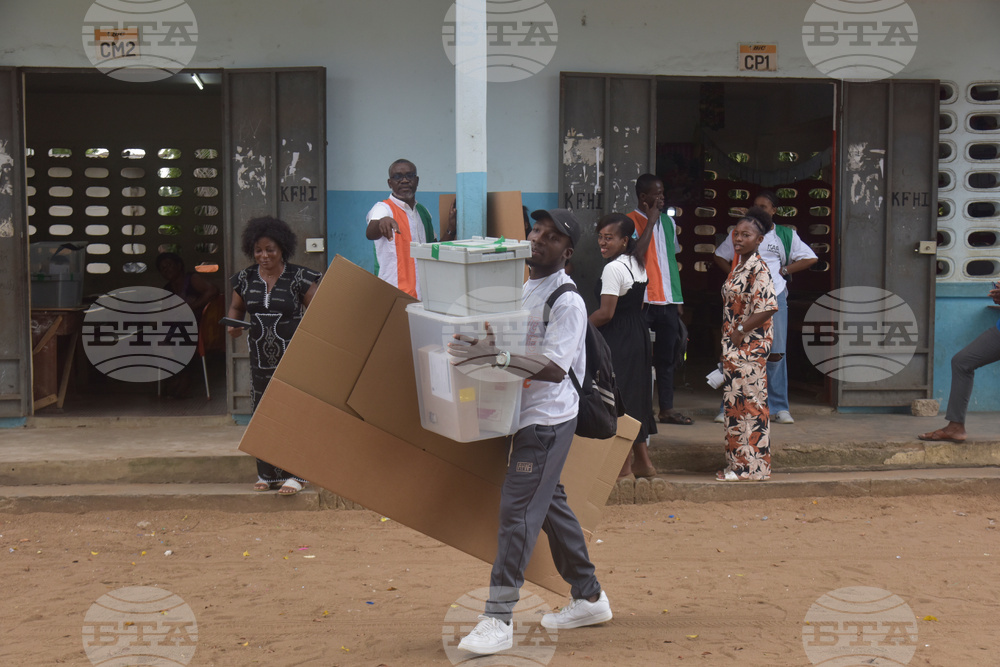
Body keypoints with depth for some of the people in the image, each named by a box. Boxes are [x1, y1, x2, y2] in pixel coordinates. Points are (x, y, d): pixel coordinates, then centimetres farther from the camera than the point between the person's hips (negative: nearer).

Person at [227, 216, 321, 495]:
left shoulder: (299, 278, -6)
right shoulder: (245, 279, 6)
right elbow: (236, 307, 19)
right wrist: (233, 325, -2)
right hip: (261, 357, 4)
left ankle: (294, 473, 1)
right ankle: (267, 473, 17)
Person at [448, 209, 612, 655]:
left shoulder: (567, 301, -15)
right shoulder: (521, 288, 13)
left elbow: (554, 368, -26)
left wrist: (497, 357, -35)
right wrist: (479, 347, 6)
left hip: (548, 418, -10)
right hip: (528, 414, 10)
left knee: (517, 509, -12)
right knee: (550, 503, 16)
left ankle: (498, 619, -11)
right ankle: (589, 598, 29)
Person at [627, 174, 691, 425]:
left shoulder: (667, 221, 16)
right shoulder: (630, 221, -5)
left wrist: (678, 299, 19)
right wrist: (650, 221, -15)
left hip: (667, 301, 6)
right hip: (643, 300, -6)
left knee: (667, 356, 9)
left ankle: (667, 409, 16)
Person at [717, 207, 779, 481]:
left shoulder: (758, 269, -15)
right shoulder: (739, 266, 14)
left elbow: (767, 307, -25)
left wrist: (740, 330, -17)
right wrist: (729, 336, 12)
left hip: (749, 346, -10)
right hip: (735, 346, 10)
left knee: (747, 403, -5)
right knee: (737, 404, 11)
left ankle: (749, 466, 1)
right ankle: (739, 463, 17)